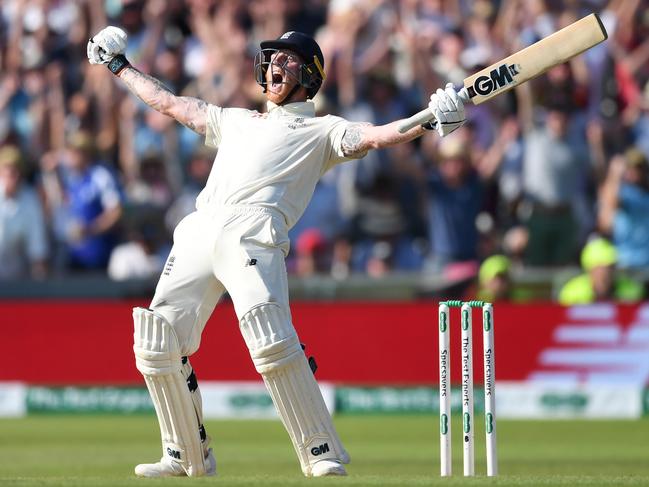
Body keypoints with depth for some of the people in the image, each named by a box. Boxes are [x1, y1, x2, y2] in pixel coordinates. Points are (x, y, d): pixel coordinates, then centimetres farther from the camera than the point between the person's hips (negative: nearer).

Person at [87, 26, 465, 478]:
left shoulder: (321, 131, 17)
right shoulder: (236, 120, 34)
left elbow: (375, 136, 1)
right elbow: (170, 103, 43)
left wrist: (430, 120, -17)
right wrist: (120, 67, 49)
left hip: (254, 233, -6)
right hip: (199, 232, 6)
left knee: (272, 341, -25)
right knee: (157, 344, -1)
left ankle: (322, 453, -19)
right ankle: (188, 456, 13)